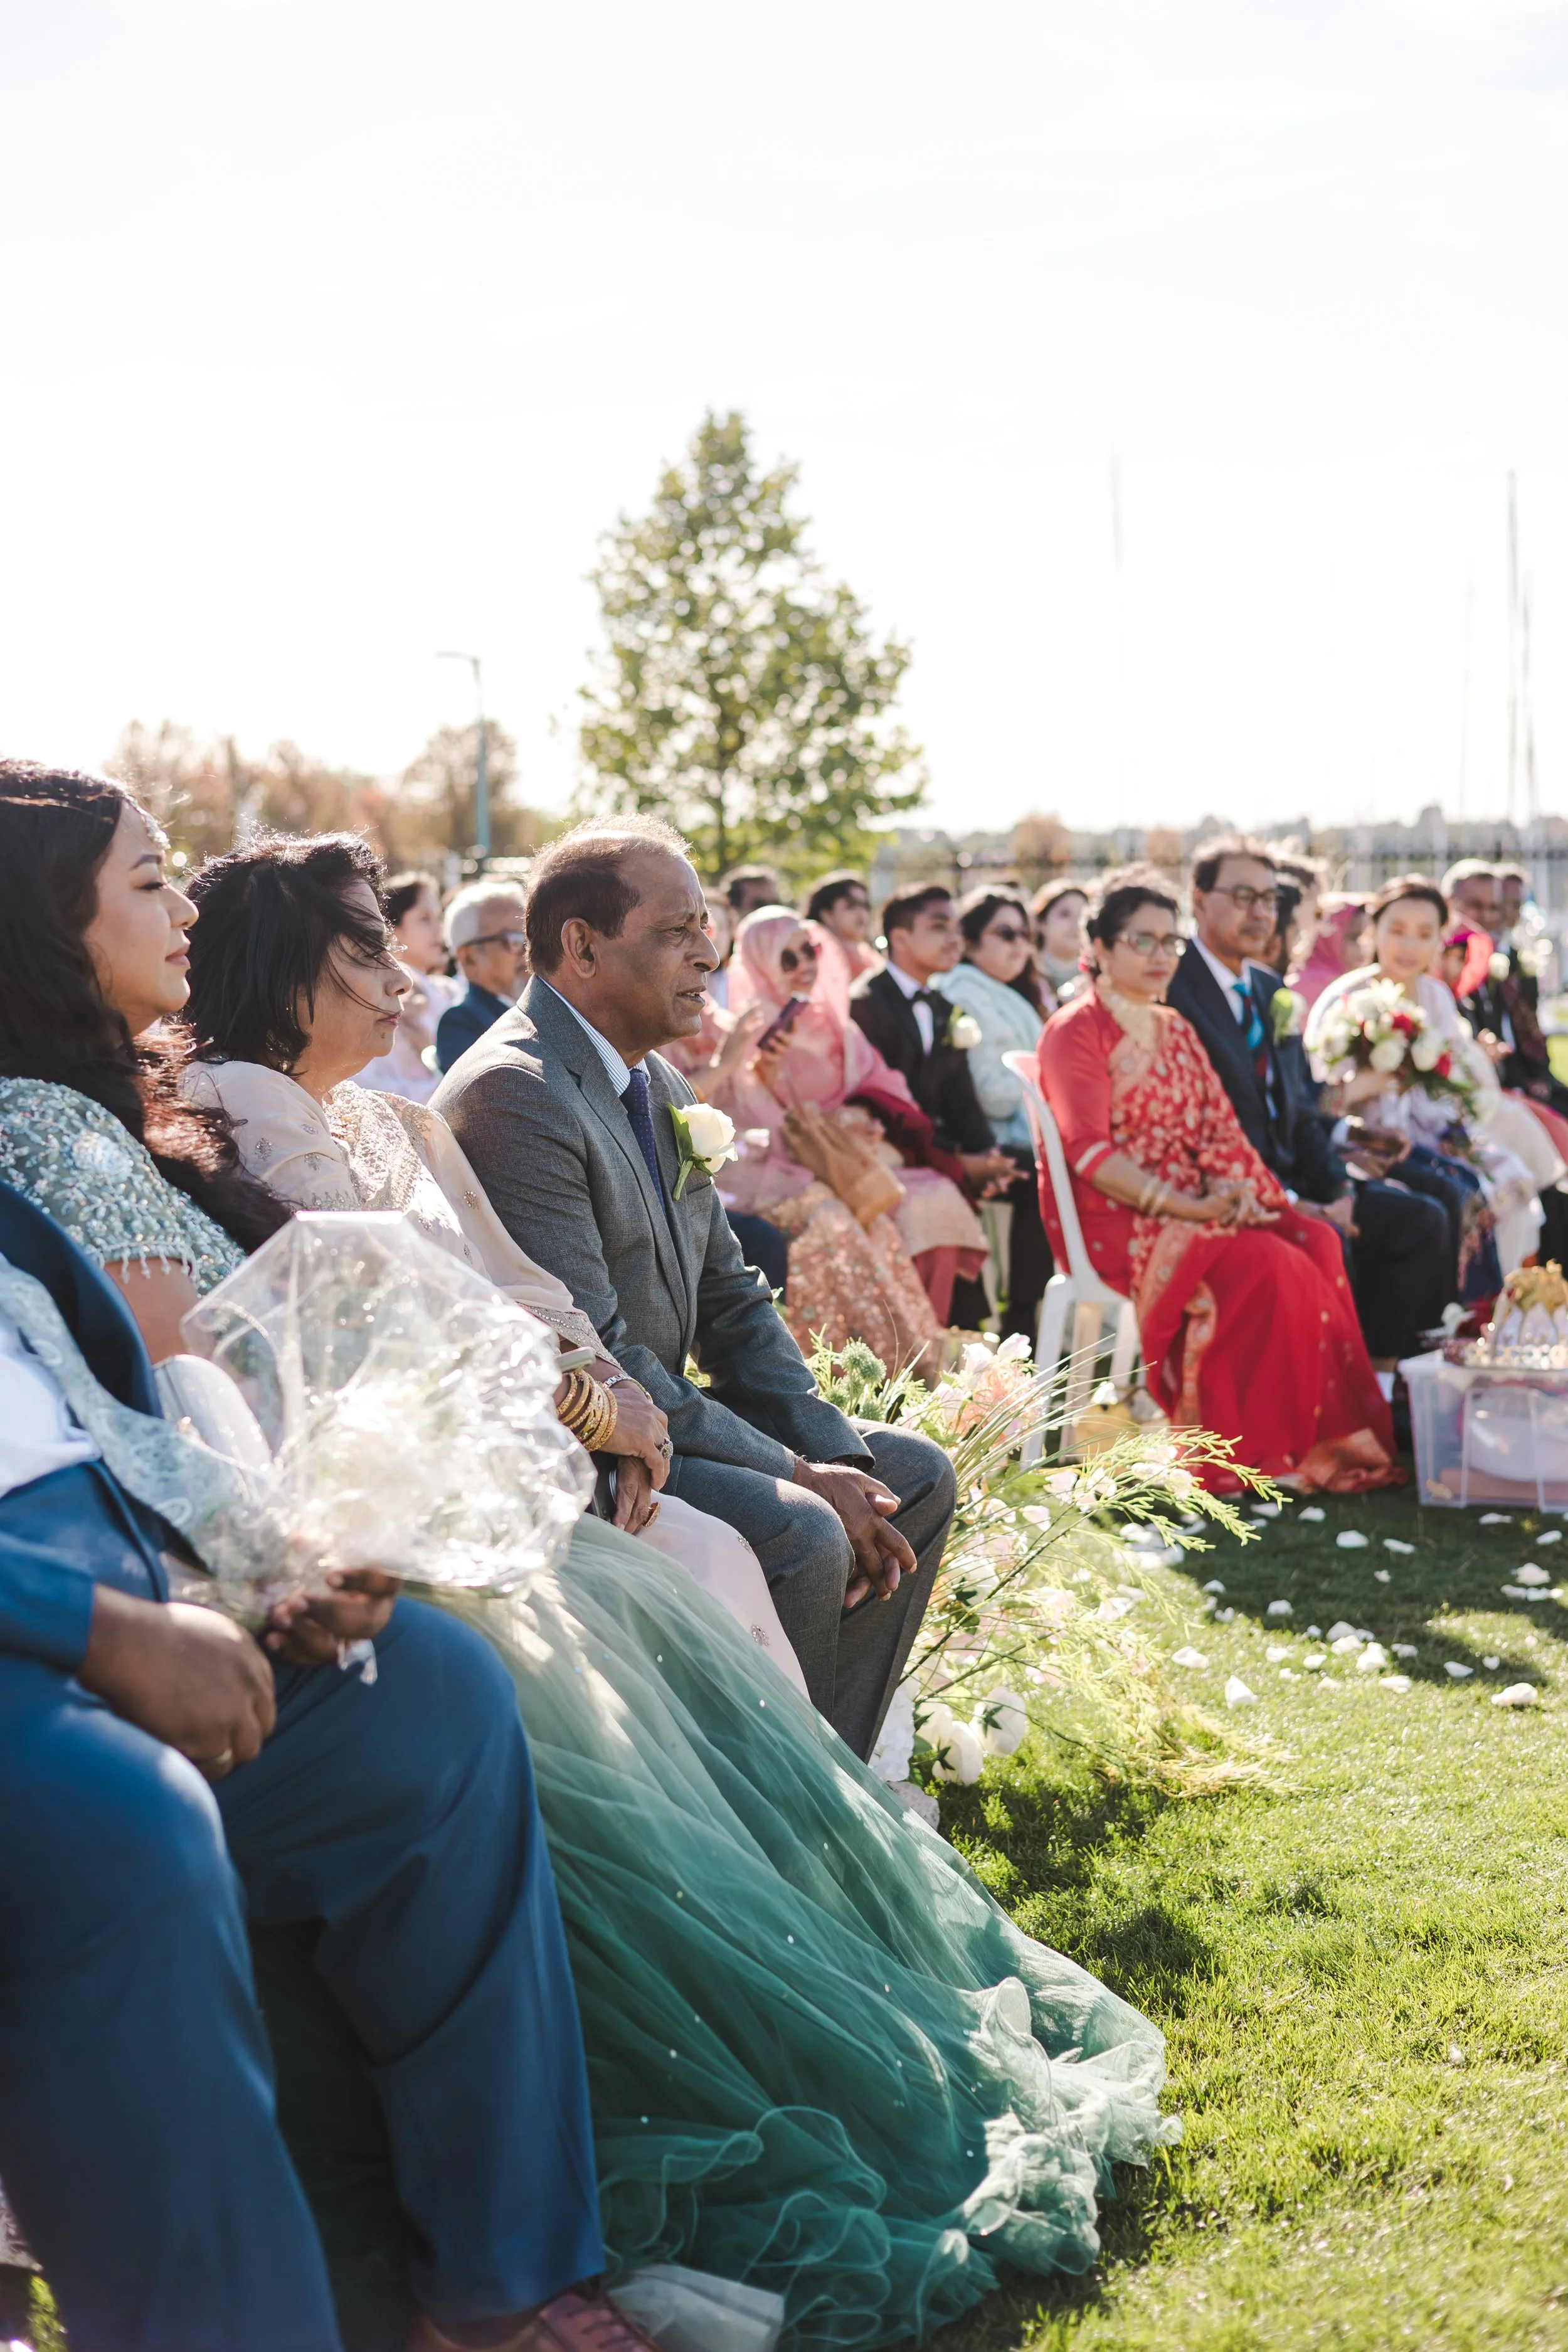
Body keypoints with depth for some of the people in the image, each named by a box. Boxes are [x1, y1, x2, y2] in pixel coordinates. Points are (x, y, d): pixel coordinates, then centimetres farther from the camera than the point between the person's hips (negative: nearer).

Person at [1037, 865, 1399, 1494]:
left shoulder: (1175, 1031, 20)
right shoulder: (1074, 1033, -3)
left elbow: (1217, 1128, 12)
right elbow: (1090, 1154, -14)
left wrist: (1238, 1190, -11)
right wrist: (1192, 1207, -22)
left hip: (1196, 1206, 7)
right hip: (1119, 1222, -7)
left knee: (1316, 1240, -20)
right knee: (1266, 1262, -29)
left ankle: (1325, 1437, -20)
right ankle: (1266, 1447, -22)